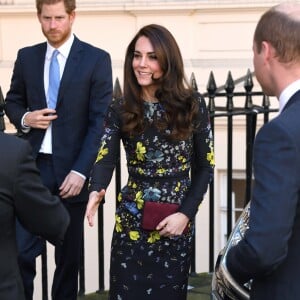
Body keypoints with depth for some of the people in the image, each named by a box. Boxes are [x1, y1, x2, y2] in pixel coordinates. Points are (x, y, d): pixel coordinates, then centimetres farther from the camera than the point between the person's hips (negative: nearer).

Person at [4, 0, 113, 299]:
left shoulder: (96, 59, -4)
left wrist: (80, 171, -16)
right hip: (33, 165, 2)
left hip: (71, 168, -2)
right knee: (21, 249, -5)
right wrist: (24, 118, -6)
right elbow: (12, 101, 18)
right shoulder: (26, 56, 7)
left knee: (69, 254, 10)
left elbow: (100, 122, -7)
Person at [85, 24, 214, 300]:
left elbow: (205, 166, -1)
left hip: (177, 221, -1)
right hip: (132, 220, 1)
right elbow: (105, 159, -11)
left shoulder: (192, 105, -5)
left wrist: (186, 213, -11)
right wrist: (96, 191, -32)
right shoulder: (120, 109, -2)